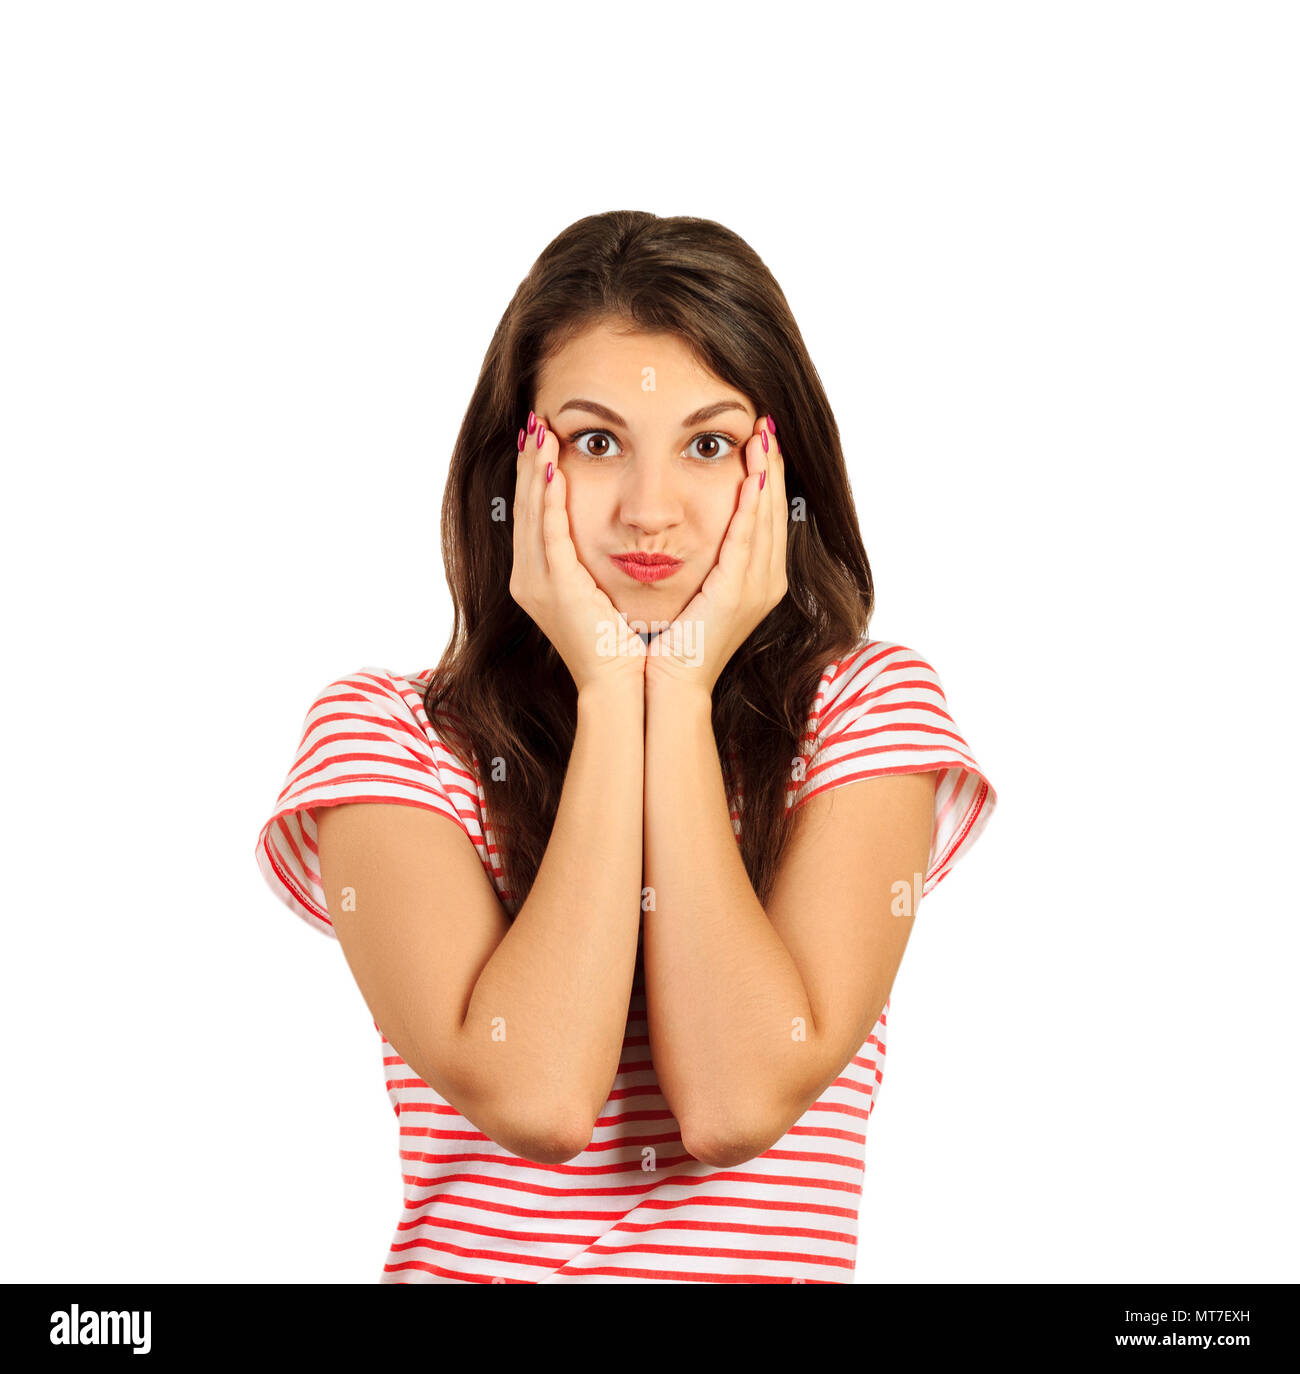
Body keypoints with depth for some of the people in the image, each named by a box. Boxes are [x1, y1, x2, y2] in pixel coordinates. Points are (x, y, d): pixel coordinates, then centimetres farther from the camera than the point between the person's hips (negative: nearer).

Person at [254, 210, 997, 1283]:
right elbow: (536, 1098, -15)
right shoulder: (383, 731, -1)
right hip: (468, 1258, 0)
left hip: (773, 1260, 1)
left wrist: (681, 690, -9)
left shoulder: (870, 709, 0)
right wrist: (610, 690, -9)